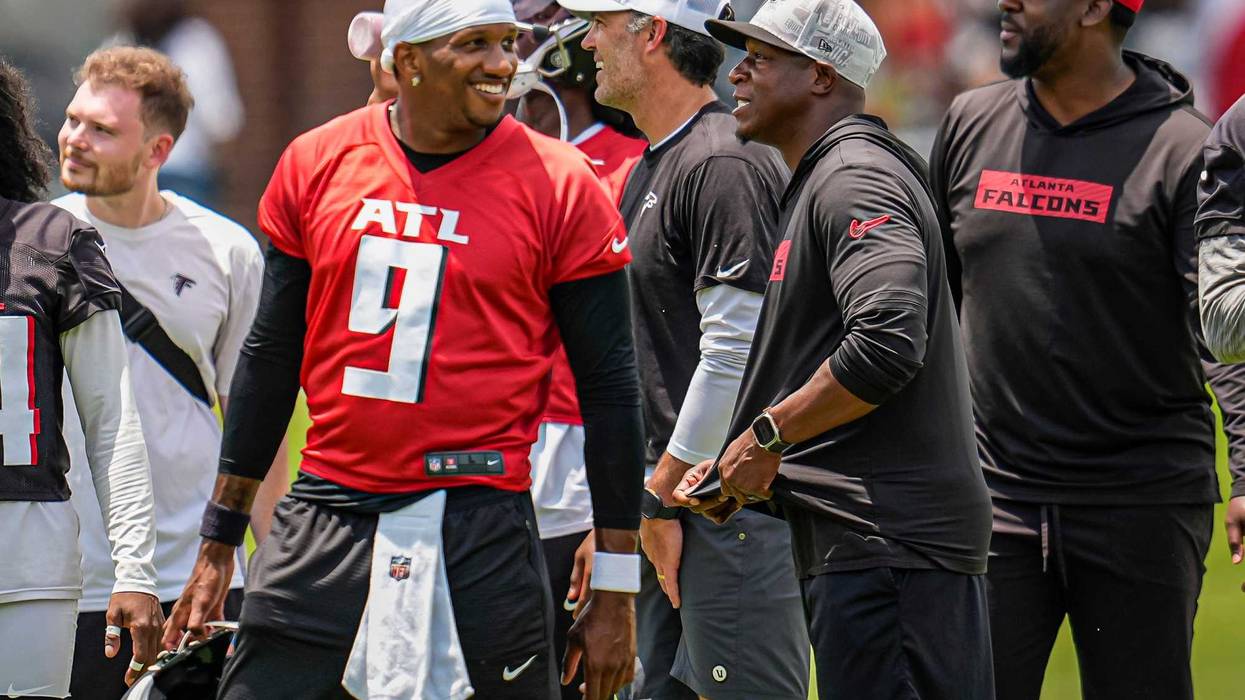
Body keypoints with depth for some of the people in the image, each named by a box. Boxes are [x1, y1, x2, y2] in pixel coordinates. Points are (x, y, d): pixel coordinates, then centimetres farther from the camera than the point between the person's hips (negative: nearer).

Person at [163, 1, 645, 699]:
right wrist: (219, 545, 15)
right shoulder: (318, 164, 6)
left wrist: (616, 591, -3)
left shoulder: (558, 187, -3)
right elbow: (271, 358, 15)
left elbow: (610, 387, 0)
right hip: (327, 520, 3)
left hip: (480, 532, -3)